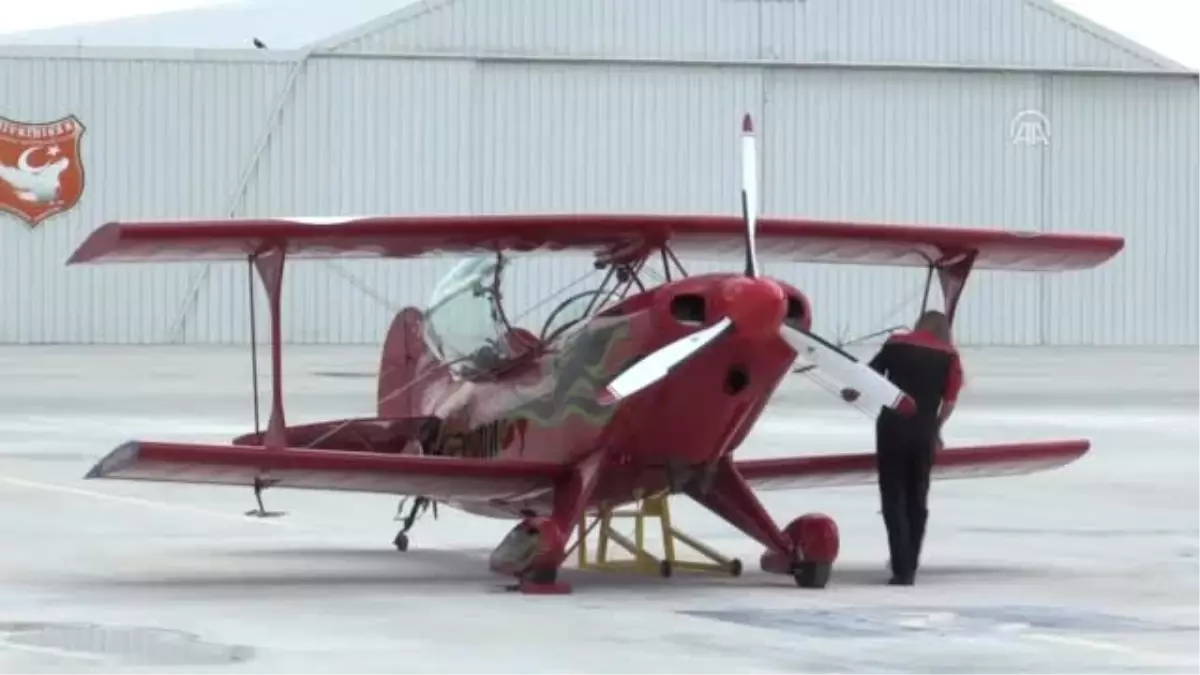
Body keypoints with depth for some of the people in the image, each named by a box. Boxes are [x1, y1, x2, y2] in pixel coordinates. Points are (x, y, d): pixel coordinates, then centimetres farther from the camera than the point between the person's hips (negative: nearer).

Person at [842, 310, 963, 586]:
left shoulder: (896, 344, 6)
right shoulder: (949, 355, 5)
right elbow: (950, 398, 0)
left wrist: (851, 392, 35)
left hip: (892, 426, -1)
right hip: (924, 431, 1)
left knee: (894, 499, 1)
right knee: (917, 499, 14)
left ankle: (902, 569, -8)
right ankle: (910, 567, 17)